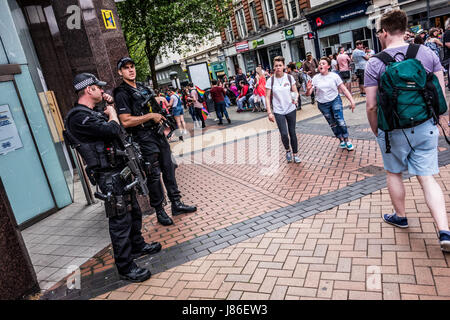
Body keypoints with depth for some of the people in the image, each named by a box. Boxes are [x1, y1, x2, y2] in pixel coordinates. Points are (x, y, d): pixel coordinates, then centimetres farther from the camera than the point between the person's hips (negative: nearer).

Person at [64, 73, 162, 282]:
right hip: (110, 176, -10)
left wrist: (109, 107, 14)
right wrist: (111, 112, -7)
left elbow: (116, 125, 28)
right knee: (120, 221, -4)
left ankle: (137, 246, 40)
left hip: (121, 171, 10)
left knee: (134, 212, 21)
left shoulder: (91, 113, 15)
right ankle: (125, 267, 8)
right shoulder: (79, 117, -18)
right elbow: (113, 130, -27)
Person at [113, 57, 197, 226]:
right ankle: (160, 212, 12)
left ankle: (176, 204, 23)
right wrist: (151, 116, -17)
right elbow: (126, 121, -20)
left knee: (169, 168, 11)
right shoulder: (122, 93, -10)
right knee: (154, 175, -1)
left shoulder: (143, 87, 16)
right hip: (144, 139, -8)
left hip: (158, 133, 8)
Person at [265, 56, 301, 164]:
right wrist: (269, 112, -11)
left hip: (291, 109, 2)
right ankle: (287, 150, 22)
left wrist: (295, 99, -18)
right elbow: (267, 97, -4)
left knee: (292, 132, 8)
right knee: (284, 134, -9)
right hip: (278, 111, -1)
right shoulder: (270, 80, -6)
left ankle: (295, 154, 24)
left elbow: (295, 92, 5)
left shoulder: (290, 78, -2)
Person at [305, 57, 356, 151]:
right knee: (332, 124, 10)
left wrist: (351, 100, -11)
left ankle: (346, 140, 3)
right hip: (323, 104, 2)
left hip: (335, 101, -2)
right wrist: (308, 89, -30)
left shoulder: (334, 76, -5)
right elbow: (308, 94, -6)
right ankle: (341, 140, 27)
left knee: (340, 120, -12)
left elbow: (344, 89, -4)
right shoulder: (315, 78, -3)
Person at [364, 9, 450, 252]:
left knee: (393, 173, 19)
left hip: (393, 130, -3)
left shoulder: (375, 64, -10)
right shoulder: (427, 53, 1)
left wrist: (375, 130, 5)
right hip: (426, 127, 3)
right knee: (427, 178, 8)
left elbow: (371, 106, -11)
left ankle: (400, 216, 35)